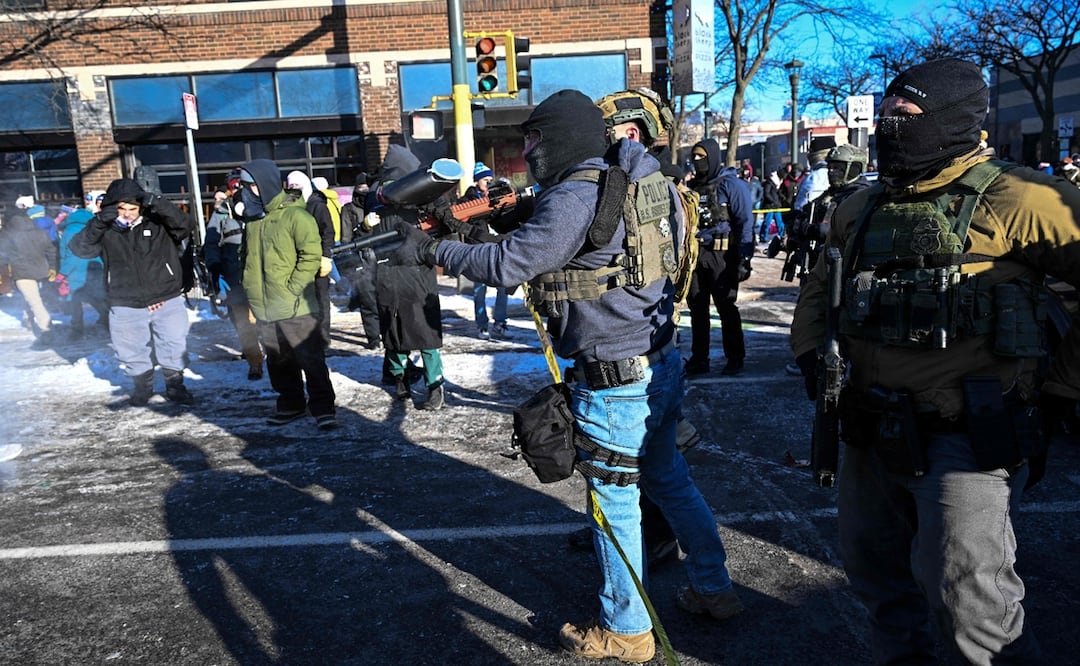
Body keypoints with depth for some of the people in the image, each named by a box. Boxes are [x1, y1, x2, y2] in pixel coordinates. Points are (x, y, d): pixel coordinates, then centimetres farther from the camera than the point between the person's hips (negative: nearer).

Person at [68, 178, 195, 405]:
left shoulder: (159, 224, -1)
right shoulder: (105, 231, 1)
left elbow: (186, 224, -15)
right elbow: (79, 248, -10)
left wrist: (157, 203, -25)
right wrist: (97, 222, -24)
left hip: (167, 301, -1)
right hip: (126, 308, 1)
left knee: (175, 348, 5)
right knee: (132, 353, 12)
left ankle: (175, 385, 26)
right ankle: (142, 385, 36)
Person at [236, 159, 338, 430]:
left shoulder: (295, 215, -11)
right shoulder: (251, 217, 11)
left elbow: (311, 255, -14)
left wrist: (292, 288, -17)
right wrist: (249, 286, 12)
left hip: (295, 306, -7)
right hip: (264, 307, 7)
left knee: (311, 358, -2)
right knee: (278, 361, 15)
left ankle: (324, 407, 6)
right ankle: (290, 404, 28)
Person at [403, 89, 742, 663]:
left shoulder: (575, 198, -19)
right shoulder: (632, 181, 10)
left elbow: (507, 264, -18)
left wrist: (436, 250, -5)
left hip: (615, 380, -9)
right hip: (662, 362, 9)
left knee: (615, 502, 6)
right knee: (668, 476, 23)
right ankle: (714, 589, 39)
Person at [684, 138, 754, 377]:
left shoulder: (732, 185, -5)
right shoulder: (693, 186, 13)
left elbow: (745, 223, -10)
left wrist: (743, 259, -17)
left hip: (721, 256, -6)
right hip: (695, 255, 6)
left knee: (726, 308, 1)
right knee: (697, 308, 9)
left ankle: (735, 359, 12)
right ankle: (698, 359, 18)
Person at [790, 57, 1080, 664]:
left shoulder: (1013, 199, -12)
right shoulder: (861, 208, 9)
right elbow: (820, 287, 24)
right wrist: (811, 353, 13)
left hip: (967, 438, -7)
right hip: (872, 432, 7)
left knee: (968, 603, -4)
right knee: (876, 570, 20)